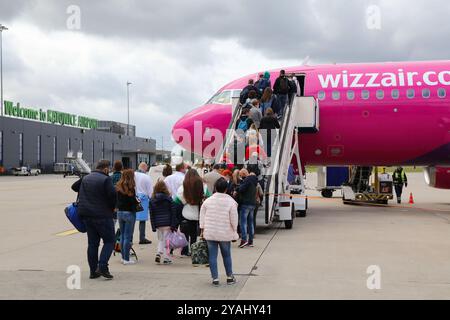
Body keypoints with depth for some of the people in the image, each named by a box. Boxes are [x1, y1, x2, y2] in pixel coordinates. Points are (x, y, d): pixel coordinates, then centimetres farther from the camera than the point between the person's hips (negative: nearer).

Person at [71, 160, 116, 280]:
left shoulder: (85, 178, 13)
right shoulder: (106, 179, -11)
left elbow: (74, 187, 27)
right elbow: (113, 194, -22)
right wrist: (112, 207, -5)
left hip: (86, 215, 7)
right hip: (102, 215, -7)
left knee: (92, 243, 12)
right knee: (109, 241, 3)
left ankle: (93, 270, 14)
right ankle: (102, 266, -12)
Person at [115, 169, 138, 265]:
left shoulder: (118, 187, 4)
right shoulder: (130, 187, -15)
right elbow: (133, 201, -17)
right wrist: (137, 202, 2)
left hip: (119, 212, 6)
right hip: (129, 213, -6)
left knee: (122, 235, 15)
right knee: (128, 236, -1)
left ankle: (123, 257, 22)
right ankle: (126, 259, 1)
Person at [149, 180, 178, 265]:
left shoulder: (152, 200, 2)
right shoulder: (168, 198, -4)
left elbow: (151, 214, 4)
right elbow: (173, 212, -5)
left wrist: (153, 226, 8)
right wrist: (173, 225, -1)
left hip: (158, 224, 2)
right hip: (167, 223, -2)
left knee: (160, 240, 16)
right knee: (166, 240, 5)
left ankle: (158, 253, -5)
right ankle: (166, 258, 4)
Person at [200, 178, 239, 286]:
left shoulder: (207, 201, -1)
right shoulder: (231, 202, -8)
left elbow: (202, 217, 4)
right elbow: (234, 219, -6)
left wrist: (202, 230, 12)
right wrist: (235, 232, 6)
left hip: (210, 233, 1)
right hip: (225, 234, -1)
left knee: (212, 255, 6)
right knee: (227, 255, 13)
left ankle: (215, 278, 6)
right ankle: (230, 277, 23)